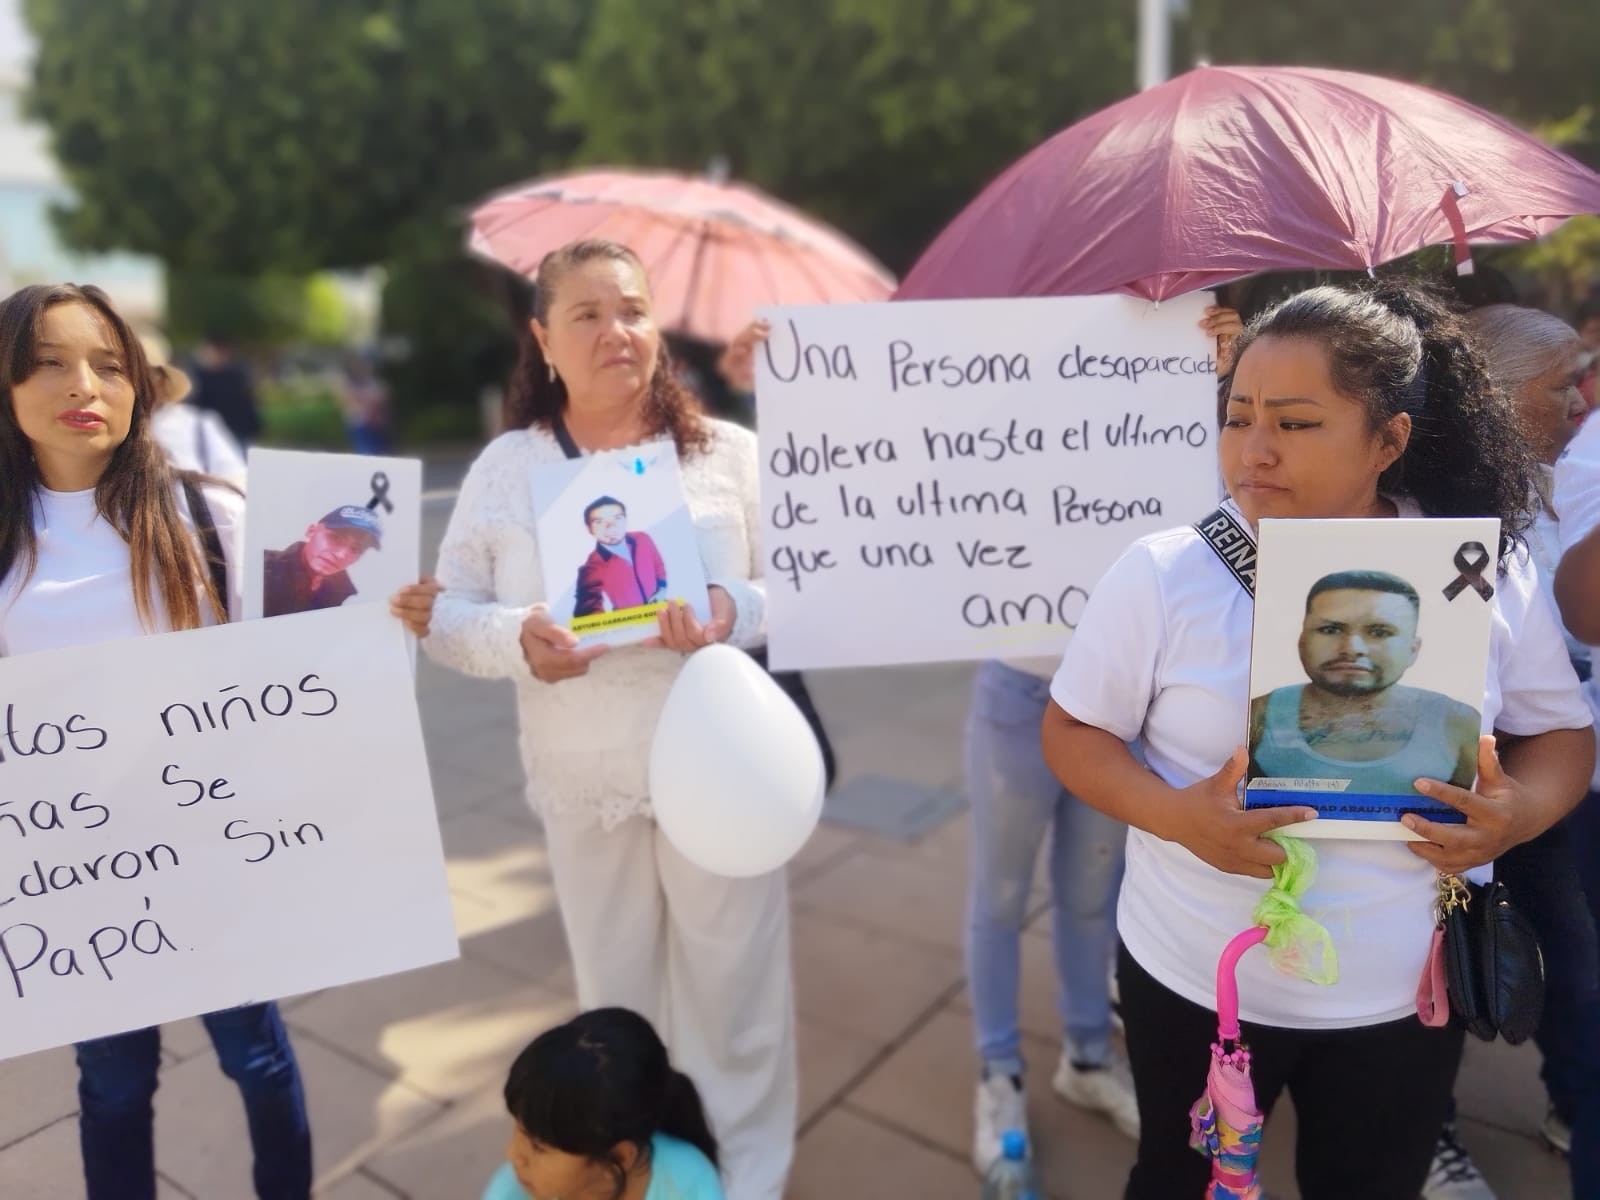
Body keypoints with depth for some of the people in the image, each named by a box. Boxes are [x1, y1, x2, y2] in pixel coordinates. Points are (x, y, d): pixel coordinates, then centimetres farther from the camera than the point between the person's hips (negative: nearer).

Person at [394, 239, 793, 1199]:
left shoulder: (729, 452, -3)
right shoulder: (504, 468, 1)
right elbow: (450, 616, 1)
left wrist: (736, 612, -25)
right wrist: (518, 639, -21)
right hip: (583, 784, 2)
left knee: (733, 991, 10)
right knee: (613, 995, 19)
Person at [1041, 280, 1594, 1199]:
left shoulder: (1488, 570, -7)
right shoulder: (1162, 571, -14)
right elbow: (1073, 731, -8)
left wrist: (1520, 811, -18)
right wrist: (1175, 816, -26)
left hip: (1407, 989, 2)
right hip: (1198, 979, -1)